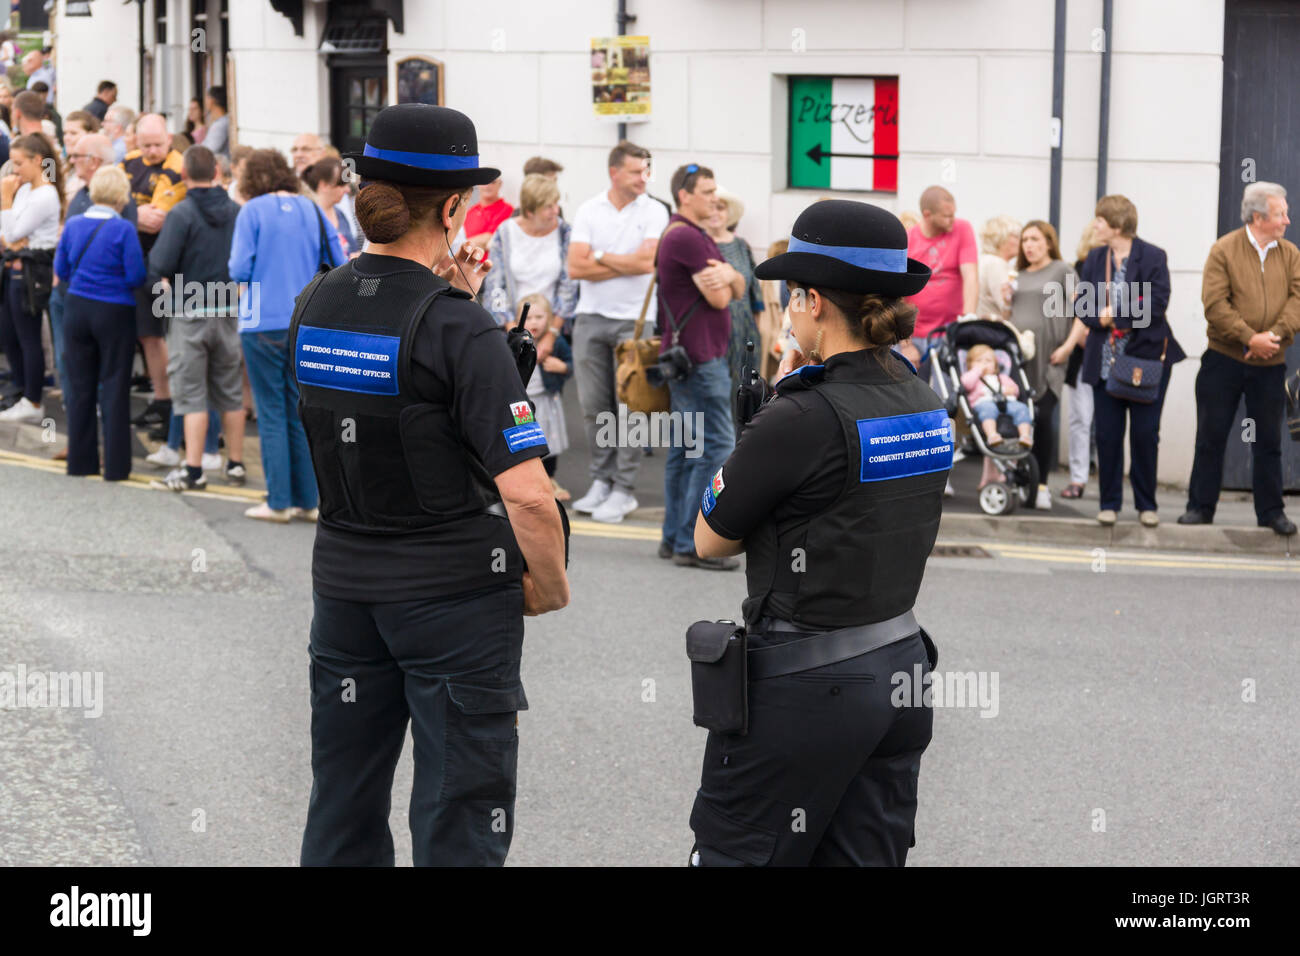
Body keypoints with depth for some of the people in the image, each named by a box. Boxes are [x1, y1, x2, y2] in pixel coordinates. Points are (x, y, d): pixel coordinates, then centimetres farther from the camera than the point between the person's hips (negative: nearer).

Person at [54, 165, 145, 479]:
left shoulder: (73, 225, -1)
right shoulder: (123, 229, -15)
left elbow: (61, 270, 5)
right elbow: (136, 276, -14)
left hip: (77, 310, 4)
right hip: (115, 312, -4)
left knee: (79, 386, 12)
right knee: (114, 388, 3)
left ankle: (80, 459, 16)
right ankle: (115, 464, 4)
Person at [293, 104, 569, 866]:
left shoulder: (315, 308, 1)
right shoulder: (459, 331, -18)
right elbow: (527, 491, -23)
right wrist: (551, 586, -7)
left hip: (345, 582, 6)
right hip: (456, 590, -6)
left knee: (342, 816, 16)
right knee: (460, 820, 4)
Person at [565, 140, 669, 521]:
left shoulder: (654, 212, -1)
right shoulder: (588, 211, 5)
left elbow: (646, 261, -13)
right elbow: (576, 267, -5)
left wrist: (601, 256, -4)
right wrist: (625, 264, -7)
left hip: (634, 318, -3)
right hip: (591, 317, 3)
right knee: (594, 405, 5)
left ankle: (624, 489, 2)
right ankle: (602, 480, 16)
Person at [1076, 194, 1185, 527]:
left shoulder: (1153, 257, -6)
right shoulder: (1094, 259, 9)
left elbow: (1157, 303, -14)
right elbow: (1082, 305, 6)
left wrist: (1115, 313, -14)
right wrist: (1101, 318, -15)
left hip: (1146, 358, -4)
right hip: (1105, 359, 4)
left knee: (1145, 432, 1)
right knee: (1107, 433, 4)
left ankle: (1146, 504, 12)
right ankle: (1109, 503, 13)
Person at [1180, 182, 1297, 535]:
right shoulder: (1224, 250, -5)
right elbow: (1215, 304, -13)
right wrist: (1249, 338, -19)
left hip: (1270, 364, 3)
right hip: (1224, 360, -3)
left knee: (1268, 440, 7)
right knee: (1211, 436, 3)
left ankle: (1270, 511, 15)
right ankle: (1200, 507, 12)